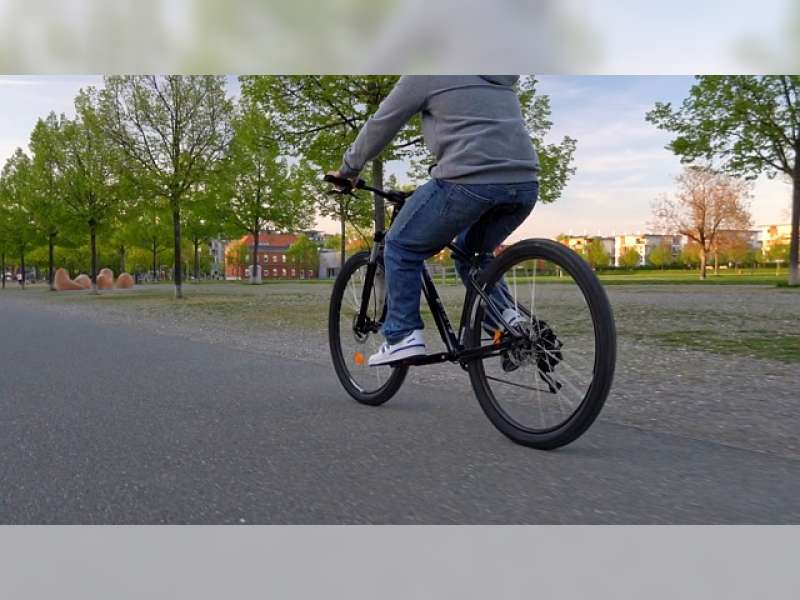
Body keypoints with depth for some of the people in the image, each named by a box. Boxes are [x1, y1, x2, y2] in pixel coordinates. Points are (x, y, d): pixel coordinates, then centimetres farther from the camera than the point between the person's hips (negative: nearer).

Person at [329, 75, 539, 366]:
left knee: (401, 247, 13)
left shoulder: (425, 73, 9)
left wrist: (347, 169, 28)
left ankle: (403, 337, 8)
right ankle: (509, 319, 12)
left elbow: (380, 125, 14)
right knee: (472, 252, 30)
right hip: (525, 185, 7)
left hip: (469, 181, -7)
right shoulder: (500, 80, 28)